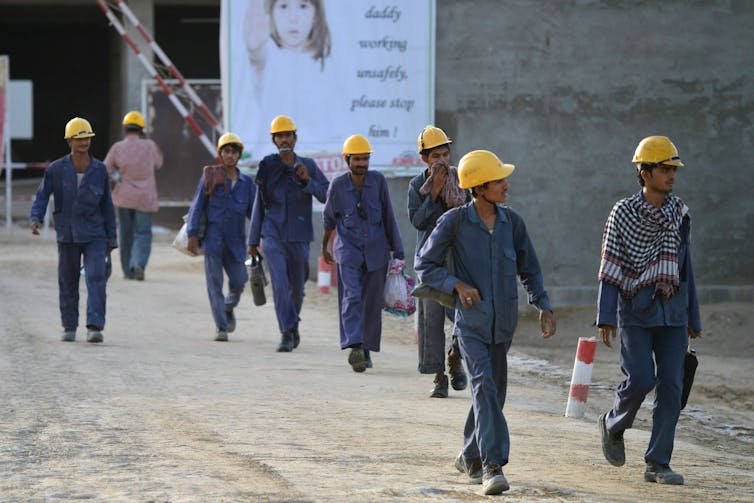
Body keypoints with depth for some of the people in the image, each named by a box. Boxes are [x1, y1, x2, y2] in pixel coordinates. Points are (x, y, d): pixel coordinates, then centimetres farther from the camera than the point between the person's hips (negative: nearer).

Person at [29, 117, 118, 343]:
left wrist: (112, 238, 9)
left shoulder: (100, 170, 1)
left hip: (94, 235, -1)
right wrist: (35, 219, -23)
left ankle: (95, 327, -19)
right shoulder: (56, 169, -2)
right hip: (67, 235, 1)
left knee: (96, 278, -15)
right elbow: (42, 196, -3)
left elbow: (107, 205, 8)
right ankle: (69, 327, 24)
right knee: (68, 282, 10)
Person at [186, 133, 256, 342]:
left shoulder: (246, 182, 10)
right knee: (214, 283, -5)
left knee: (239, 281, -3)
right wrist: (193, 235, -4)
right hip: (213, 236, -2)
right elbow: (197, 206, 2)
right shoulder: (210, 177, 3)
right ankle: (221, 327, 2)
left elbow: (254, 210, 10)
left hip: (235, 239, 2)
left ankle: (229, 308, 30)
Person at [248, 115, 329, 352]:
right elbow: (259, 204, 9)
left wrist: (307, 181, -16)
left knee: (297, 287, 11)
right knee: (280, 283, -16)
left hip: (298, 236, 1)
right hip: (273, 235, -1)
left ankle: (293, 326, 36)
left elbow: (327, 196, 0)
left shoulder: (308, 166, 3)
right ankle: (287, 333, -15)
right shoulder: (267, 167, 3)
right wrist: (253, 240, 10)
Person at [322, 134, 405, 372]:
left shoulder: (378, 180, -3)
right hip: (348, 249, -2)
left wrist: (397, 250, 5)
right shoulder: (338, 185, -5)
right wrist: (324, 247, 22)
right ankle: (354, 346, -30)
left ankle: (367, 348, 18)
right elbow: (329, 218, 11)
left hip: (376, 250, 2)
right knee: (352, 296, -18)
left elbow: (388, 216, 4)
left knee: (373, 303, 5)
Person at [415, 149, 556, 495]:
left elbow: (529, 269, 10)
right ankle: (493, 468, -27)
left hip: (503, 322, 5)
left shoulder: (512, 221, 1)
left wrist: (544, 307, -1)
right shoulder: (454, 221, -10)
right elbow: (424, 265, -2)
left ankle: (470, 458, 34)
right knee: (484, 386, -21)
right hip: (471, 320, -4)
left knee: (494, 393, 13)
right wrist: (456, 284, -17)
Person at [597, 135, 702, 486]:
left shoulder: (680, 214, 9)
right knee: (641, 379, -14)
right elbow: (610, 269, -4)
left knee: (671, 386, -2)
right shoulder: (623, 213, -3)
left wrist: (693, 319, 15)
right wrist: (606, 317, -11)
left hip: (672, 313, 4)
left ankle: (658, 464, 4)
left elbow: (684, 266, 15)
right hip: (636, 312, -4)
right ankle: (613, 425, 17)